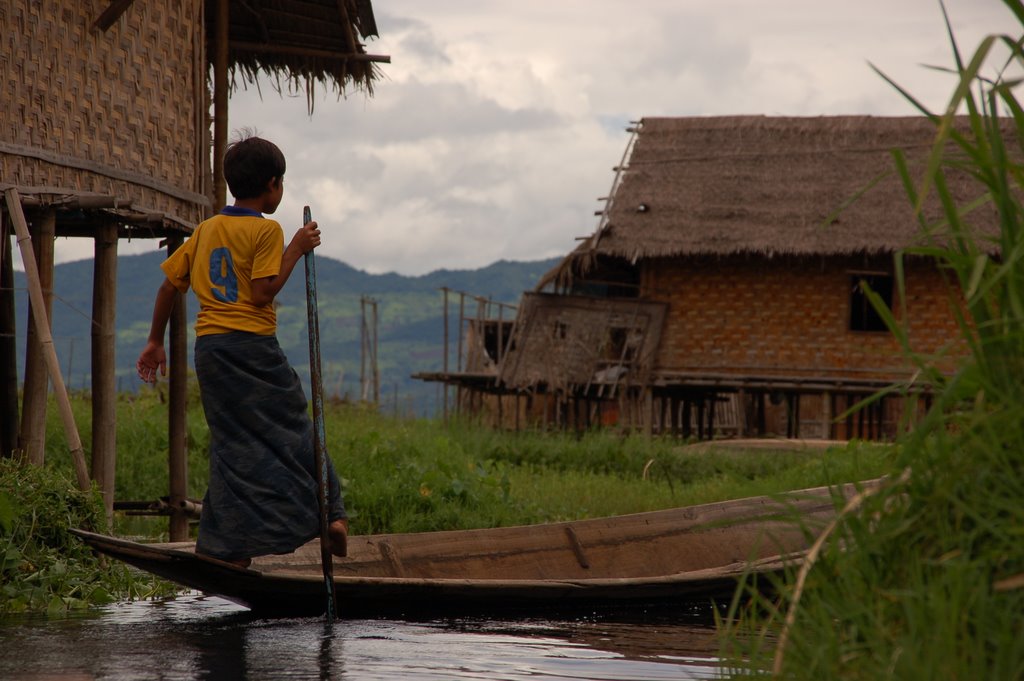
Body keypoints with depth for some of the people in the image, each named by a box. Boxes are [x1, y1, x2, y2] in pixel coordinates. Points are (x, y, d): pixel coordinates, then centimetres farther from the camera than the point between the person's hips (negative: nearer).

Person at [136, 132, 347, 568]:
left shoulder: (206, 230, 15)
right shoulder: (266, 230, -5)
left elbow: (170, 284, 16)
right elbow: (263, 293, -14)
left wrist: (155, 342, 24)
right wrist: (296, 250, -6)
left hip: (209, 347, 6)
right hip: (253, 345, -6)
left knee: (232, 442, 7)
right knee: (291, 429, 3)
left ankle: (231, 547, 2)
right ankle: (330, 513, 1)